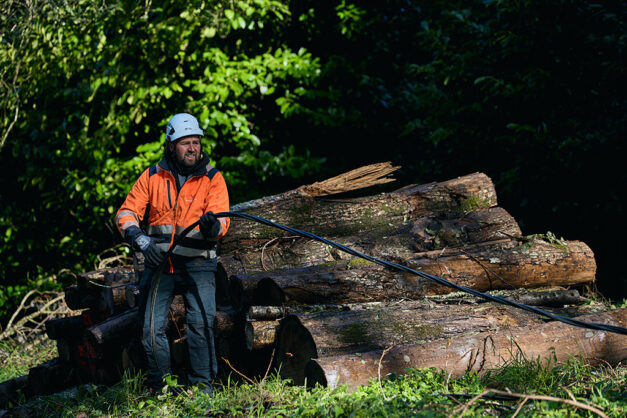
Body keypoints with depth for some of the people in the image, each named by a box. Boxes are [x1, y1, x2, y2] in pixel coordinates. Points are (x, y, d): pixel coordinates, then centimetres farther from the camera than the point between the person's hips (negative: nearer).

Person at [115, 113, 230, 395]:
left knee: (201, 322, -18)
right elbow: (126, 213, 5)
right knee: (151, 329, -2)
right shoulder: (152, 177, 6)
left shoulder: (213, 179, 1)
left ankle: (202, 385, -8)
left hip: (197, 264, -2)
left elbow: (221, 222, -10)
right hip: (159, 263, 2)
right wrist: (140, 239, -13)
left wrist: (212, 226, -35)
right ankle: (160, 388, 14)